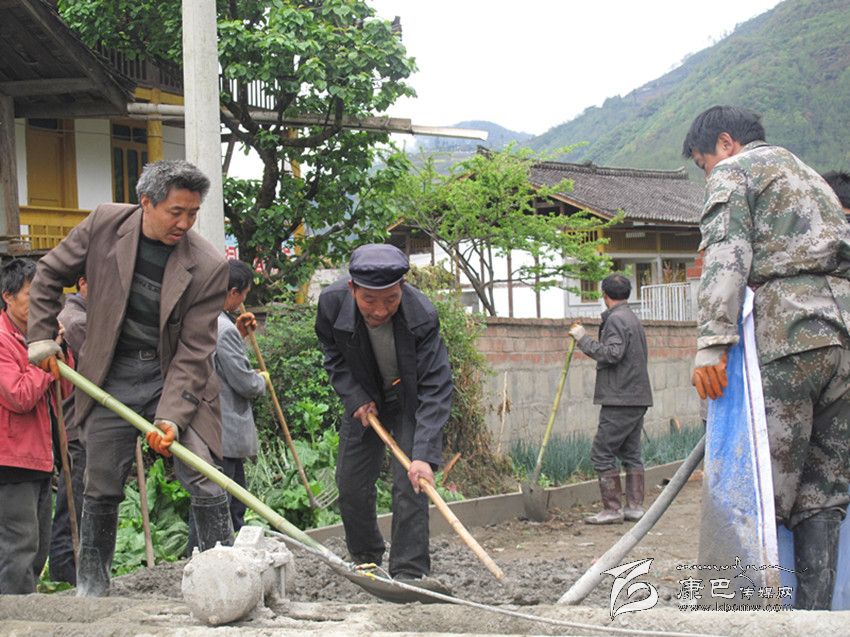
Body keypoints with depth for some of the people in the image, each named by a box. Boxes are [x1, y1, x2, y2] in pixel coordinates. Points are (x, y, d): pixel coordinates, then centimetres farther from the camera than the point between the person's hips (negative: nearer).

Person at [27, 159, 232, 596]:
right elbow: (49, 274, 7)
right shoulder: (105, 224, -9)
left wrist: (171, 417, -23)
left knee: (205, 484, -9)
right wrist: (41, 336, 1)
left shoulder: (208, 266, -15)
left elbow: (194, 351, -15)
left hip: (175, 376, -2)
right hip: (111, 376, 2)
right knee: (101, 487, 10)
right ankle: (91, 584, 26)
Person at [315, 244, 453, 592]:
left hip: (410, 401, -3)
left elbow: (435, 389, -36)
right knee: (351, 485, 7)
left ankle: (409, 570, -13)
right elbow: (335, 357, -3)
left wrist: (425, 455, -45)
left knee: (411, 483, -17)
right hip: (365, 401, 4)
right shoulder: (332, 303, -26)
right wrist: (356, 399, -17)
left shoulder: (422, 316, -36)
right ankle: (366, 559, 29)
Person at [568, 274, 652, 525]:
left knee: (602, 453, -7)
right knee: (630, 453, 12)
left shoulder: (616, 319, -11)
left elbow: (612, 354, -23)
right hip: (637, 398, 10)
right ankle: (635, 506, 11)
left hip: (620, 400, -10)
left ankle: (612, 509, -8)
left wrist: (584, 339, -15)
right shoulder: (633, 318, 20)